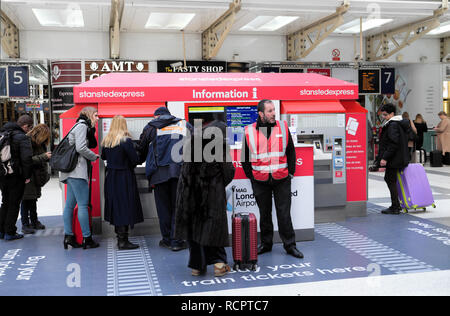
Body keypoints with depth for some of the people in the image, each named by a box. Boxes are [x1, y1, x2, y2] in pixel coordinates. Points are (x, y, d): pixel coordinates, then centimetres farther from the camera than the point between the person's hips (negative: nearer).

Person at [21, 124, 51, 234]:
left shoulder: (39, 143, 11)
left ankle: (34, 221, 25)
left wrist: (48, 156, 0)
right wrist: (44, 157, -22)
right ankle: (25, 225, 6)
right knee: (26, 200, -2)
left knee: (33, 200, 16)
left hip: (36, 177, 8)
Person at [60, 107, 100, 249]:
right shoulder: (82, 126, -7)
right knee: (83, 205, -7)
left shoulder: (82, 126, 23)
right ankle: (87, 239, -3)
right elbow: (81, 148, -18)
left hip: (72, 173, 10)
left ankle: (68, 236, 14)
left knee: (70, 204, 9)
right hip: (77, 171, -10)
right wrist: (94, 157, -6)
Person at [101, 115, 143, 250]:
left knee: (115, 206, 15)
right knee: (125, 207, -2)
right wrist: (129, 166, 3)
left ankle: (120, 237, 25)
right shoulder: (126, 141, -15)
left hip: (110, 177, 7)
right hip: (125, 178, -7)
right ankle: (123, 241, -1)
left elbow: (103, 157, 17)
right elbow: (135, 159, -16)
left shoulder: (106, 141, 4)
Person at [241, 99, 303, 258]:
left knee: (284, 213, 3)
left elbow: (291, 151, 9)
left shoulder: (283, 127, 2)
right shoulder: (249, 132, -1)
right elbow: (245, 157, 8)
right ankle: (265, 244, 25)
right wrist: (250, 175, 4)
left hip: (282, 180, 0)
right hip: (260, 181, 0)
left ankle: (289, 245, 15)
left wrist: (290, 172, 4)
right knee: (264, 214, 12)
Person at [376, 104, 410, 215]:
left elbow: (394, 144, -25)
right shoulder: (400, 124, 15)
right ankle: (396, 204, 23)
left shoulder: (393, 125, -18)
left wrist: (385, 158, -23)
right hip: (399, 158, 11)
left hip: (394, 159, -11)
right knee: (389, 179, 18)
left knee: (391, 181, -4)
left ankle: (395, 207, 1)